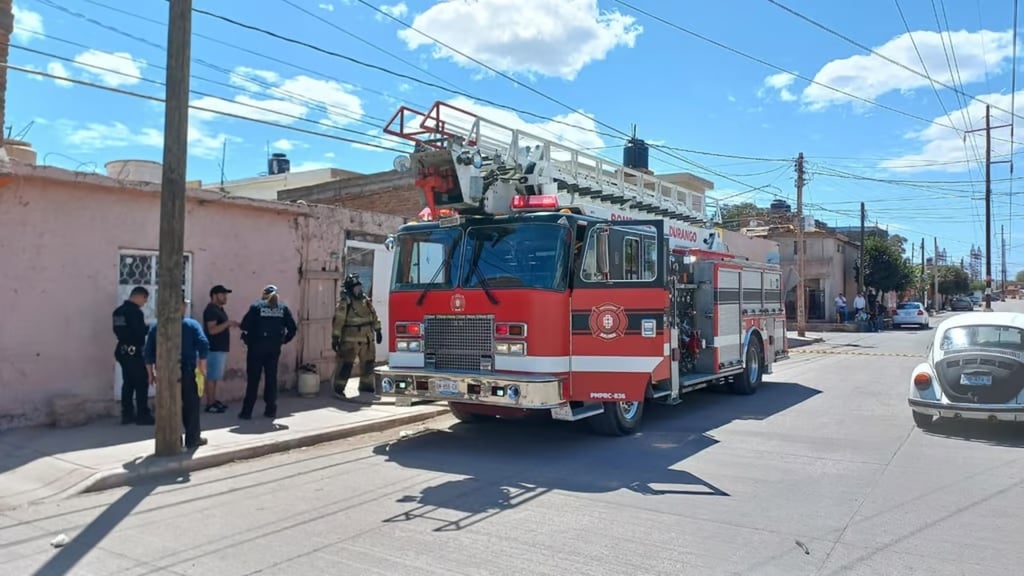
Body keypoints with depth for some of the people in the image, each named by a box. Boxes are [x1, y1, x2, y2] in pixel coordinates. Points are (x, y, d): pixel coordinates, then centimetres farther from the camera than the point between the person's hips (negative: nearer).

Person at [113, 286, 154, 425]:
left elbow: (117, 330, 14)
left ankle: (127, 414, 15)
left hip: (123, 350, 9)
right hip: (134, 352, -9)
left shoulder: (118, 311, 10)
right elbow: (140, 332, -18)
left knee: (128, 383, 13)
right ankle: (143, 415, -1)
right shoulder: (135, 311, -17)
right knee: (141, 383, -3)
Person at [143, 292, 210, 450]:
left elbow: (149, 352, 4)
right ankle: (192, 439, 13)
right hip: (187, 372, -2)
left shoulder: (155, 327, 6)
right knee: (191, 406, 8)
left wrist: (151, 373, 12)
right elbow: (203, 345, -15)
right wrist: (202, 367, -6)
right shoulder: (191, 324, -3)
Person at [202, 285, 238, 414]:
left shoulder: (219, 309, 17)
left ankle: (214, 400, 20)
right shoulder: (211, 310, -14)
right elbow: (212, 330, -22)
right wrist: (227, 323, -23)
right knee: (211, 377, -5)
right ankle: (210, 404, -1)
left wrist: (230, 324, 10)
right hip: (214, 349, -10)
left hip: (221, 348, 10)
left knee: (215, 377, 14)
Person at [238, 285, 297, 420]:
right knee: (271, 378, 11)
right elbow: (293, 328, 0)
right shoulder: (283, 308, 5)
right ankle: (271, 410, 14)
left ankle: (247, 411, 3)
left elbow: (245, 326, -13)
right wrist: (283, 340, 10)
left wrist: (248, 340, 1)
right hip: (274, 348, 3)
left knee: (253, 379, 2)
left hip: (257, 347, -3)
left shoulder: (257, 306, -4)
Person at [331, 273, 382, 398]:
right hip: (350, 340, -6)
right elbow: (338, 321, -14)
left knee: (368, 363, 13)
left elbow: (374, 316, 16)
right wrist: (335, 338, -16)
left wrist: (378, 331, 15)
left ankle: (366, 385, 27)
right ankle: (338, 389, 3)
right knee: (346, 364, -5)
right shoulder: (345, 303, -11)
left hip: (367, 339, 7)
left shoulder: (366, 301, 8)